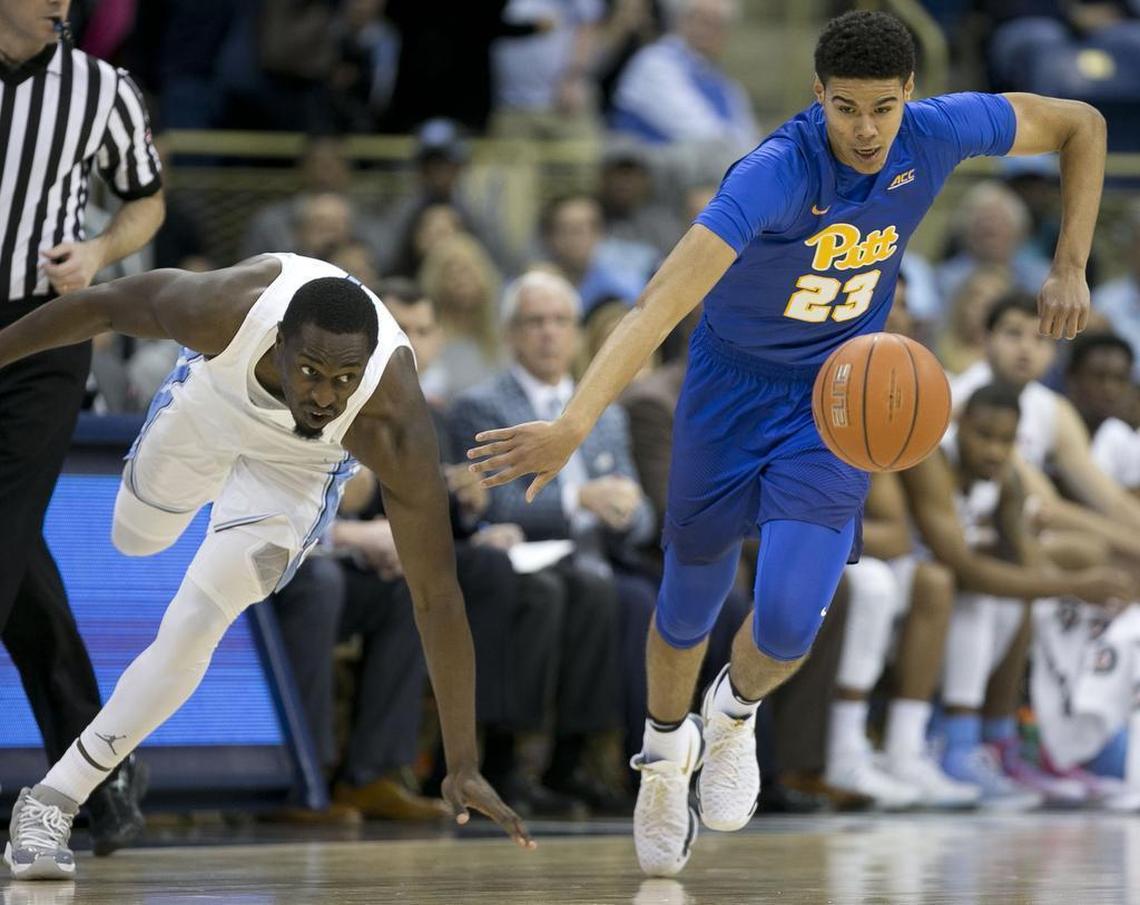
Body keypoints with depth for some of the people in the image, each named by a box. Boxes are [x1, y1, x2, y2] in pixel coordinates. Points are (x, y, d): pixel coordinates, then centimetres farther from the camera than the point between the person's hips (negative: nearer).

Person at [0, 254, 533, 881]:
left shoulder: (395, 425, -43)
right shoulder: (227, 309, -43)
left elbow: (437, 597, -38)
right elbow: (103, 307, -22)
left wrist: (463, 768, -37)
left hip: (299, 464, -2)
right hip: (211, 400, 2)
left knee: (192, 630, -15)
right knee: (136, 539, 26)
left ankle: (55, 800, -2)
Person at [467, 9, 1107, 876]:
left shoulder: (937, 134, -20)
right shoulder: (777, 171, -34)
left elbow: (1082, 124, -2)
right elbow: (666, 298, -44)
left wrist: (1070, 266, -9)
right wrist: (573, 426, -54)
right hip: (734, 383, -2)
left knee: (787, 625, -13)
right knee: (690, 603, 15)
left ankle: (736, 713, 25)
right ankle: (665, 754, 48)